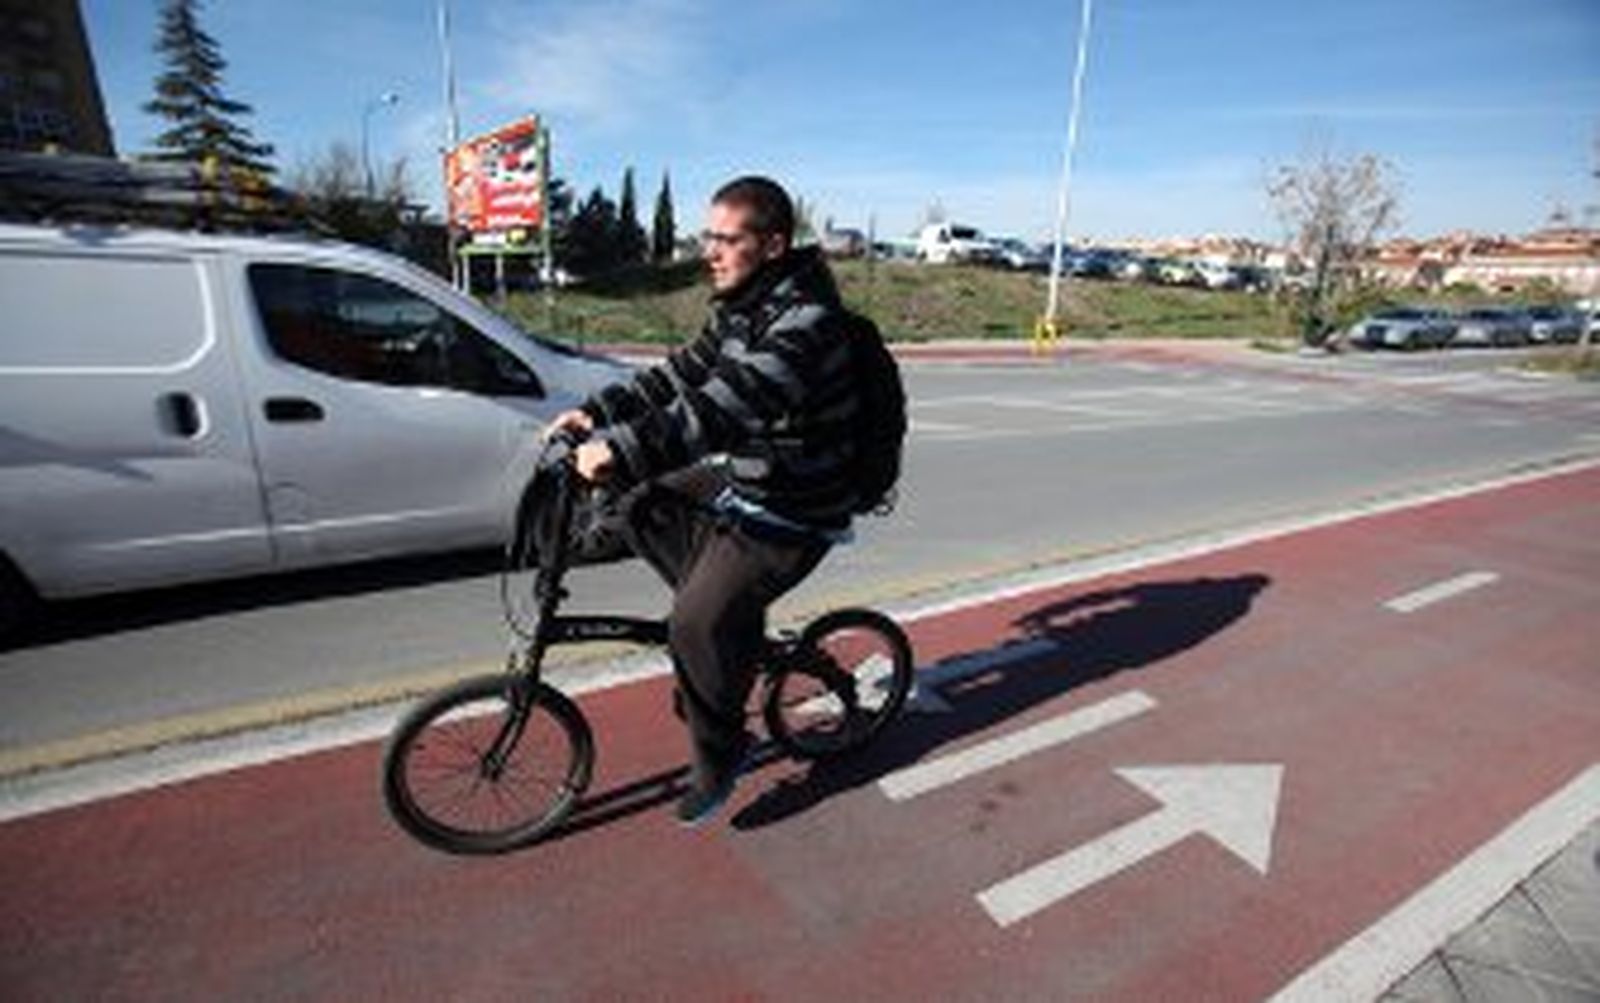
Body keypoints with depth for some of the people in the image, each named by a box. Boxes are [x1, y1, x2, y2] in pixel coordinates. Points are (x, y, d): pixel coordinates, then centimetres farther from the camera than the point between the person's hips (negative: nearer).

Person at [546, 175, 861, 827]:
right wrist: (597, 414, 0)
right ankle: (729, 621, 20)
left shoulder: (805, 321, -25)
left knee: (698, 627, -14)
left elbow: (723, 409, -36)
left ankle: (718, 760, 13)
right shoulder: (740, 307, 6)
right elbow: (680, 375, 8)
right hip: (740, 476, 9)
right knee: (644, 507, 8)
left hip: (792, 513, -9)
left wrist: (622, 449, -39)